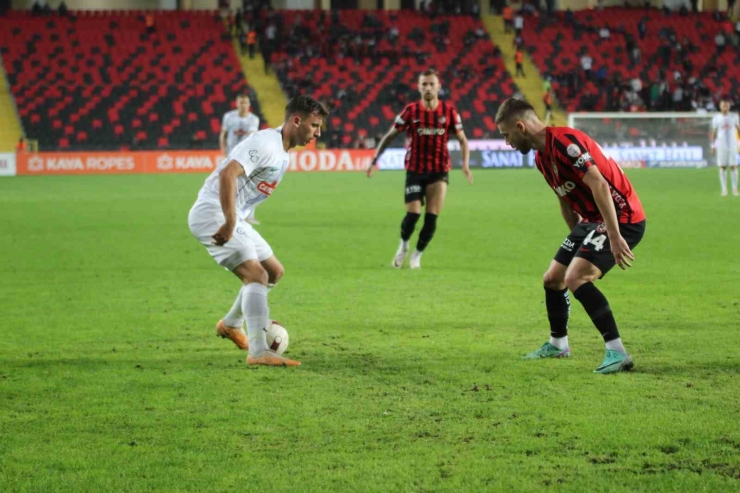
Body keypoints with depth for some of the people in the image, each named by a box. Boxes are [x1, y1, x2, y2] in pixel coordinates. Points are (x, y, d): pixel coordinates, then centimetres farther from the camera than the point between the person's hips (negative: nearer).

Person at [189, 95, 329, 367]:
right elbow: (228, 174, -33)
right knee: (256, 274, -20)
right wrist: (230, 224, -34)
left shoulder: (282, 153, 14)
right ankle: (258, 352, -25)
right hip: (212, 215, -10)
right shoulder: (266, 144, -19)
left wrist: (233, 223, 19)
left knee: (274, 271, 17)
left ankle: (230, 325, 35)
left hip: (231, 218, 10)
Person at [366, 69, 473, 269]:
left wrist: (465, 164, -9)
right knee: (413, 214, -10)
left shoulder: (449, 111, -2)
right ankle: (403, 246, 21)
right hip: (415, 170, -1)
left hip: (439, 172, 1)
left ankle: (416, 256, 14)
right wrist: (375, 160, -4)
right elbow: (390, 136, 3)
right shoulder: (411, 111, -4)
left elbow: (462, 140, 6)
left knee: (431, 218, -6)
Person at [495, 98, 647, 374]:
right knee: (552, 279, 16)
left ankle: (617, 353, -22)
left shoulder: (564, 141, -21)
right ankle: (557, 345, 38)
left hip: (622, 218, -10)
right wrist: (579, 242, 24)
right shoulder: (541, 157, 11)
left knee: (576, 278, -25)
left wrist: (614, 237, -31)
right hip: (592, 220, 10)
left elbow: (599, 184, -28)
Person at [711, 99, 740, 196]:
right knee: (722, 167, -1)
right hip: (721, 146, 0)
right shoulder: (716, 118, 5)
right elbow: (713, 133, 8)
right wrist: (713, 146, 3)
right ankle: (724, 189, 3)